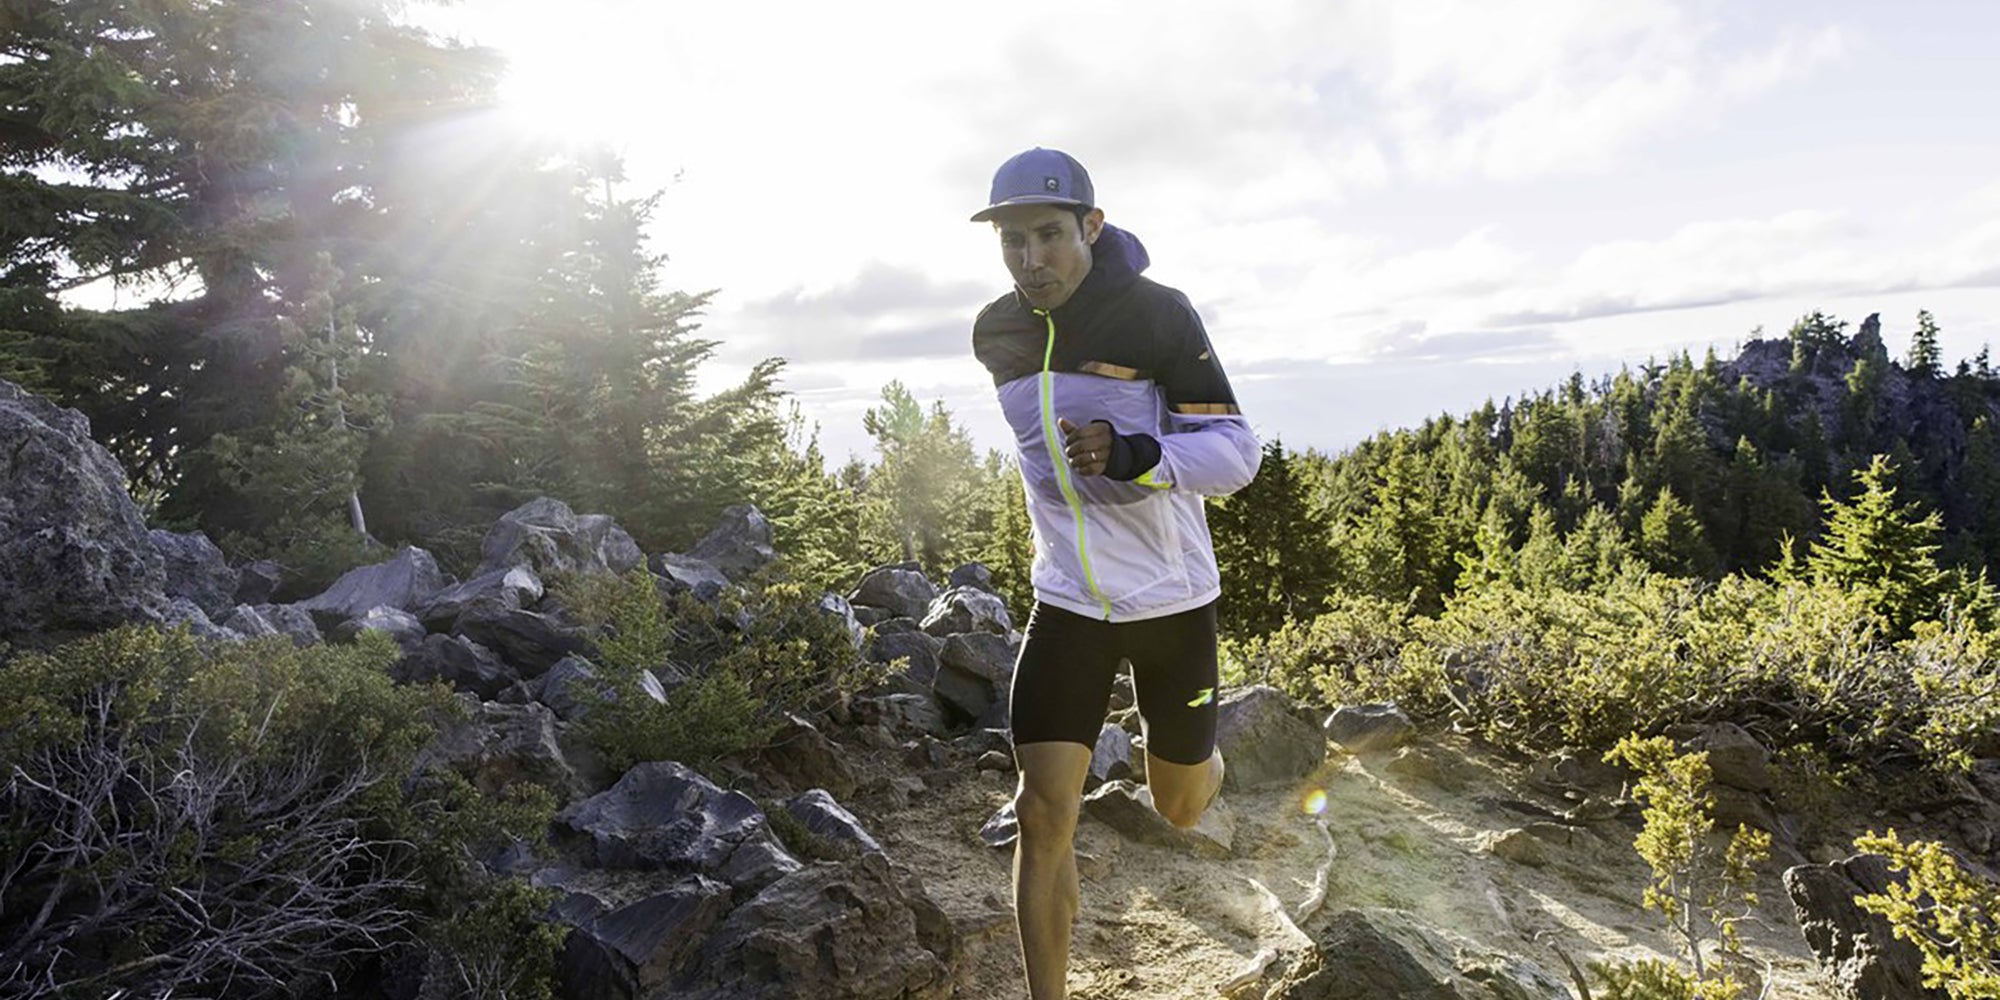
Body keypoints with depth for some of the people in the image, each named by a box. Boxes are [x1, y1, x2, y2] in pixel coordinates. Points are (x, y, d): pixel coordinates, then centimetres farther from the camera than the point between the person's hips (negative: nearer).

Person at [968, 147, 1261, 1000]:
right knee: (1042, 812, -6)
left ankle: (1199, 759, 53)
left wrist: (1131, 455, -34)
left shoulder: (1156, 315, -15)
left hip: (1172, 600, -2)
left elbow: (1237, 452, -17)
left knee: (1179, 810, 15)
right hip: (1067, 603, 3)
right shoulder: (996, 333, 0)